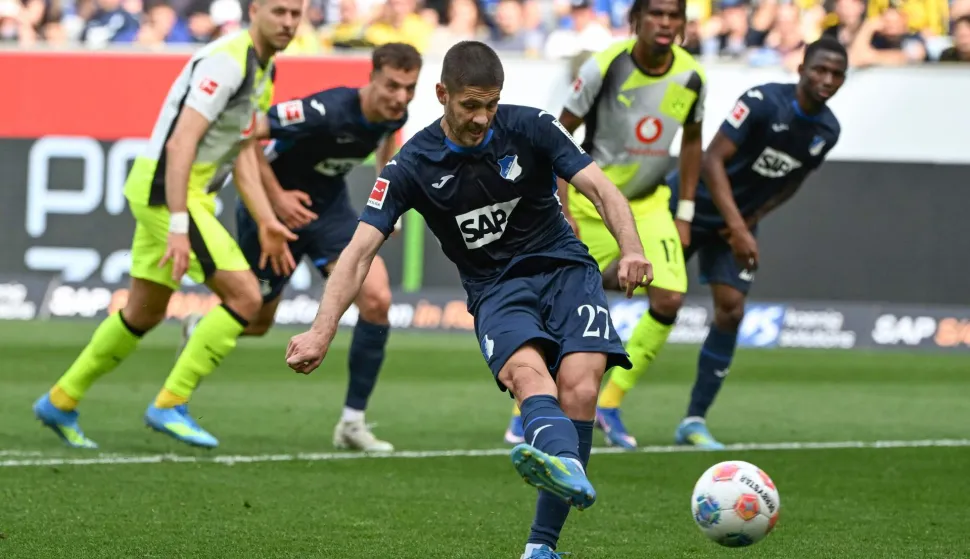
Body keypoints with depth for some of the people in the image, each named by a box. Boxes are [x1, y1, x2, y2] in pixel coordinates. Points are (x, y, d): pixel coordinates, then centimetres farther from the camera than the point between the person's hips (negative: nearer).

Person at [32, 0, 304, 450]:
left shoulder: (263, 71, 12)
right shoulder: (226, 61, -19)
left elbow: (243, 153, 17)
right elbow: (180, 144, -25)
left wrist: (267, 222, 9)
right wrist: (179, 226, -30)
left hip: (189, 192, 10)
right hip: (167, 189, -10)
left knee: (144, 314, 18)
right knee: (244, 295, -14)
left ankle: (60, 402, 30)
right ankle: (170, 404, -9)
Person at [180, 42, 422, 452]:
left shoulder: (394, 113, -12)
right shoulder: (327, 111, -36)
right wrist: (277, 197, -29)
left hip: (330, 207, 5)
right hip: (275, 207, -5)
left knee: (376, 299, -17)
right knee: (256, 321, 12)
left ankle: (352, 423, -5)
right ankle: (197, 331, 50)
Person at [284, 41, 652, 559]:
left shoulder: (530, 127, -5)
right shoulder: (412, 166, -6)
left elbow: (600, 189, -9)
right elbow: (360, 250, -11)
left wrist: (631, 250, -29)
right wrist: (322, 332, -24)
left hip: (564, 268, 1)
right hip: (495, 289, -1)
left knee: (579, 389, -24)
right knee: (528, 371, -34)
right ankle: (568, 468, -68)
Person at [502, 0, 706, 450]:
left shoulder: (691, 77, -8)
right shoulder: (605, 67, -19)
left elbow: (691, 141, 9)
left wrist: (685, 213, 7)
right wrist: (562, 208, -16)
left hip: (648, 203, 3)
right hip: (591, 202, -3)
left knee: (669, 299, -15)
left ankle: (610, 405, 1)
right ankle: (525, 412, 17)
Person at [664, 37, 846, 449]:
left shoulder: (827, 131, -5)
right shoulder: (763, 102, -25)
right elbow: (713, 159, -29)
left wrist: (755, 218, -2)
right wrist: (738, 229, -36)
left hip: (738, 220, 5)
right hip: (692, 203, -5)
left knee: (731, 310, -8)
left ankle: (694, 421, 0)